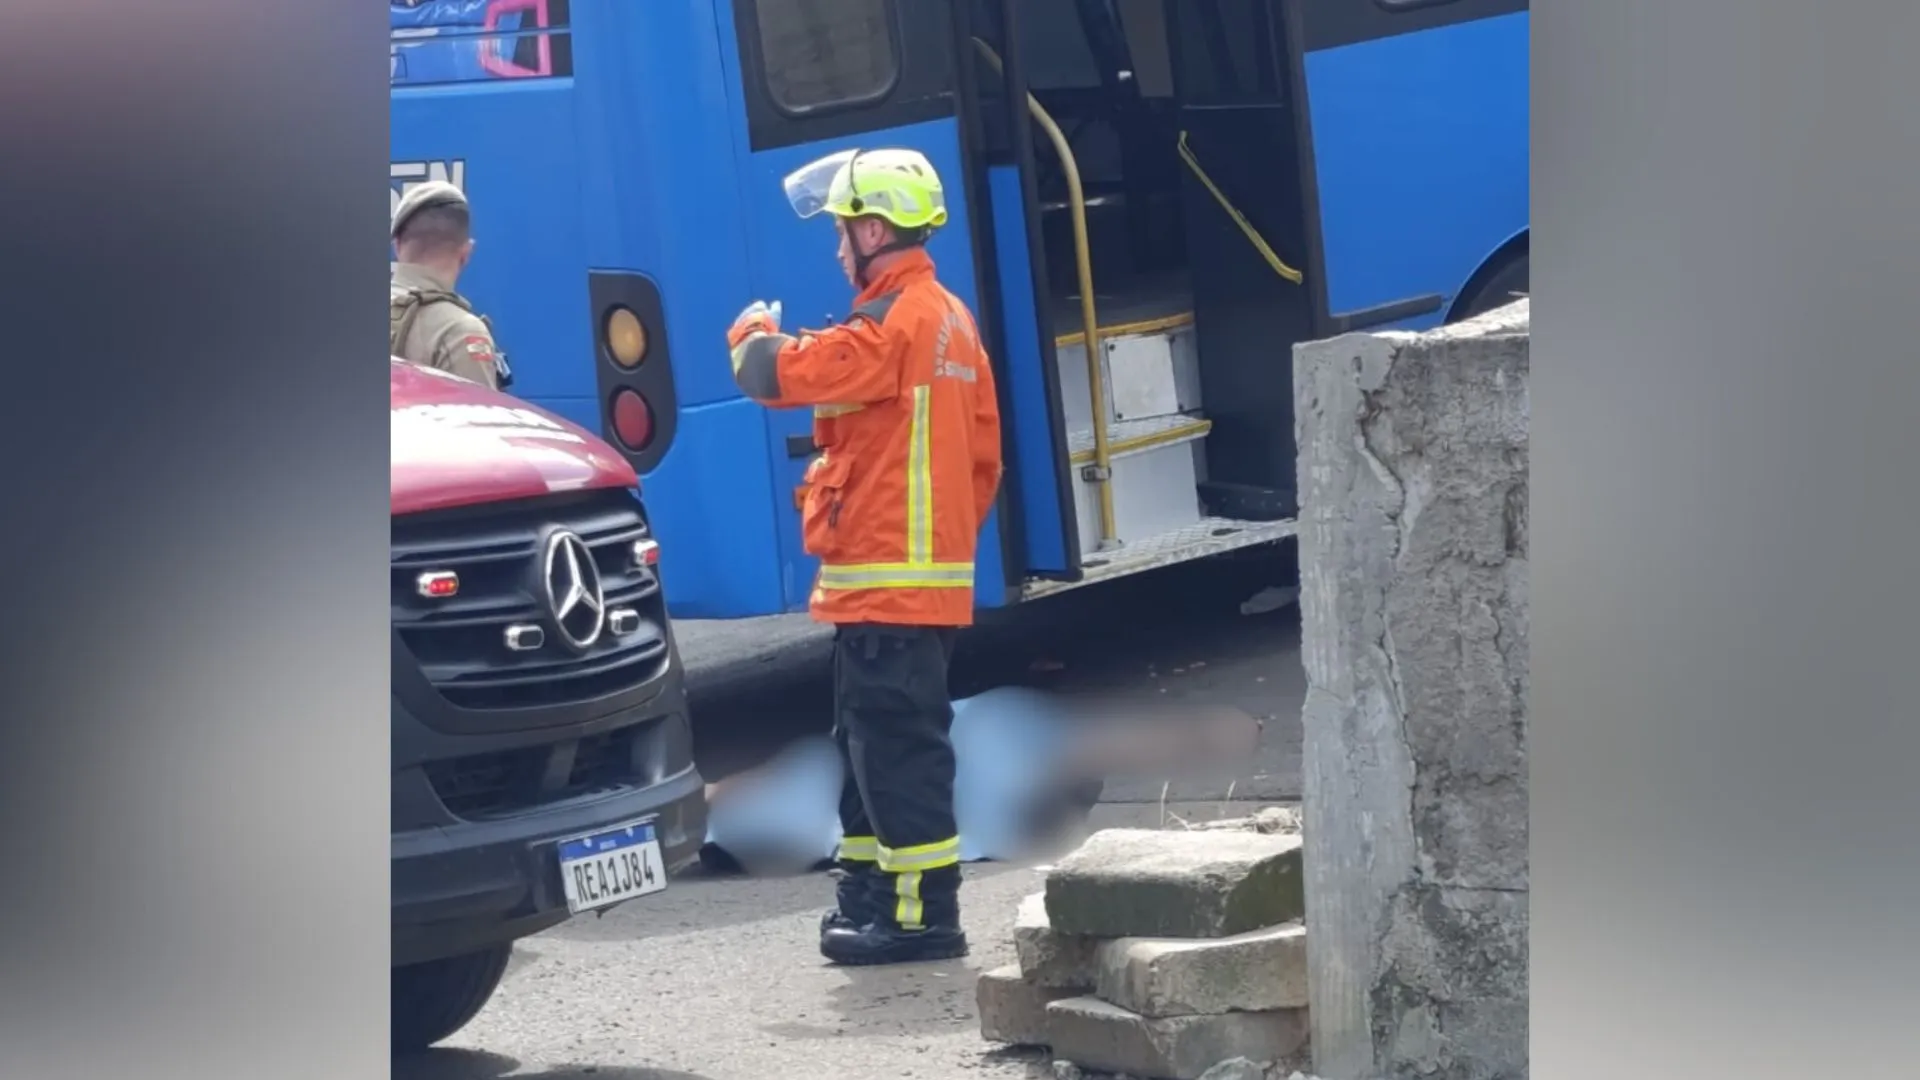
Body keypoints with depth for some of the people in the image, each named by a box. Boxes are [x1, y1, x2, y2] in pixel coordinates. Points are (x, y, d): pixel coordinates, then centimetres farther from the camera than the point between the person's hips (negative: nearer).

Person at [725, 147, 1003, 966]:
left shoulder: (894, 322, -16)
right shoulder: (948, 320, 16)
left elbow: (775, 375, -21)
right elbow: (984, 454, 20)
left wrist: (753, 334, 1)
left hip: (888, 580, -10)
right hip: (928, 572, 10)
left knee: (896, 741, -8)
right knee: (869, 737, 17)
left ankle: (923, 913, -7)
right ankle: (872, 890, 24)